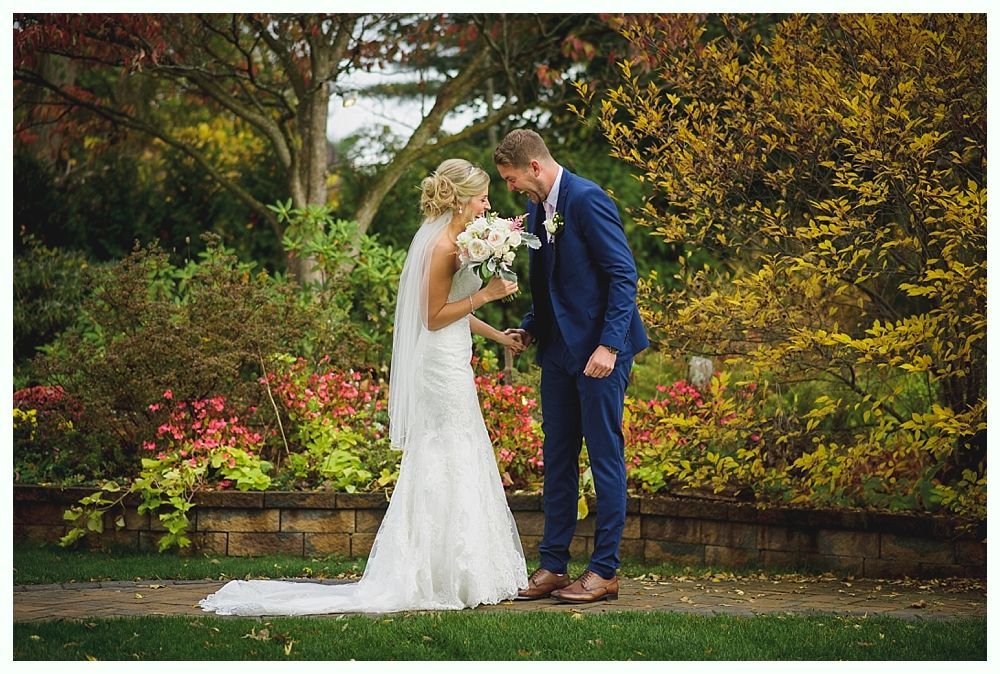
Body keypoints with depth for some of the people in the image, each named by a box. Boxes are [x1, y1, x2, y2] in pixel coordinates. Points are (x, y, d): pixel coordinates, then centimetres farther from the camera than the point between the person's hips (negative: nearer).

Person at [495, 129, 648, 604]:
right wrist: (529, 328, 6)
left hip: (600, 349, -9)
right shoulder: (538, 210, 13)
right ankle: (552, 566, 15)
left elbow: (623, 275, -17)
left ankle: (604, 571, 1)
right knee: (557, 458, 10)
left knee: (605, 456, -3)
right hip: (559, 350, 9)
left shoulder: (587, 200, -14)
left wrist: (609, 345, -23)